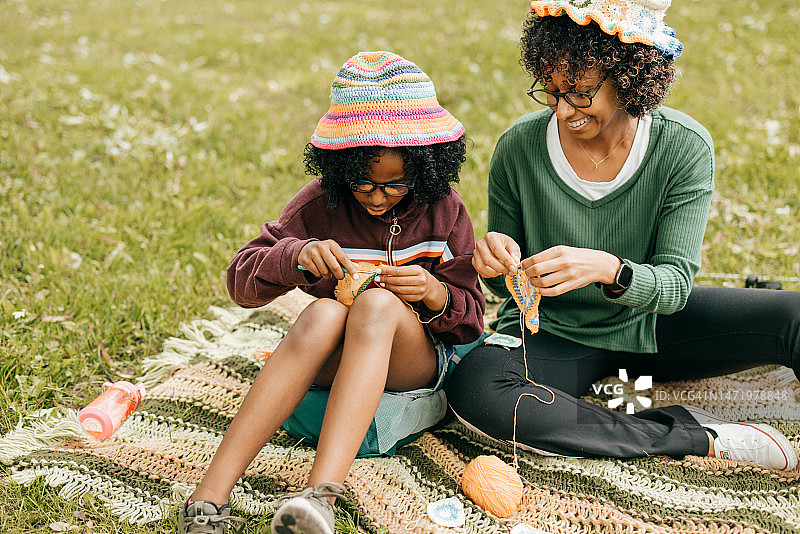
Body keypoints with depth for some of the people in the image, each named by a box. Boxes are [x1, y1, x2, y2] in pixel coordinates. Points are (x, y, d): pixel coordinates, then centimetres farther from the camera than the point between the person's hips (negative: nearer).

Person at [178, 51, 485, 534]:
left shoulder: (444, 210, -1)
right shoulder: (320, 204, -2)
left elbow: (471, 321, 3)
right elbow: (241, 282, -2)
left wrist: (434, 294, -20)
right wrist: (297, 257, -23)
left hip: (416, 362, 0)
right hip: (333, 360, 1)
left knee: (379, 304, -34)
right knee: (325, 312, -36)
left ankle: (321, 494, -52)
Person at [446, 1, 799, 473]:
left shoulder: (685, 146, -16)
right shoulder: (520, 147, -15)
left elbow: (675, 284, -19)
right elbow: (509, 283, -3)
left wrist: (608, 269, -41)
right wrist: (497, 263, -29)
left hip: (649, 323, 0)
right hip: (552, 334, 0)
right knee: (473, 390, -34)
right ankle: (698, 437, -26)